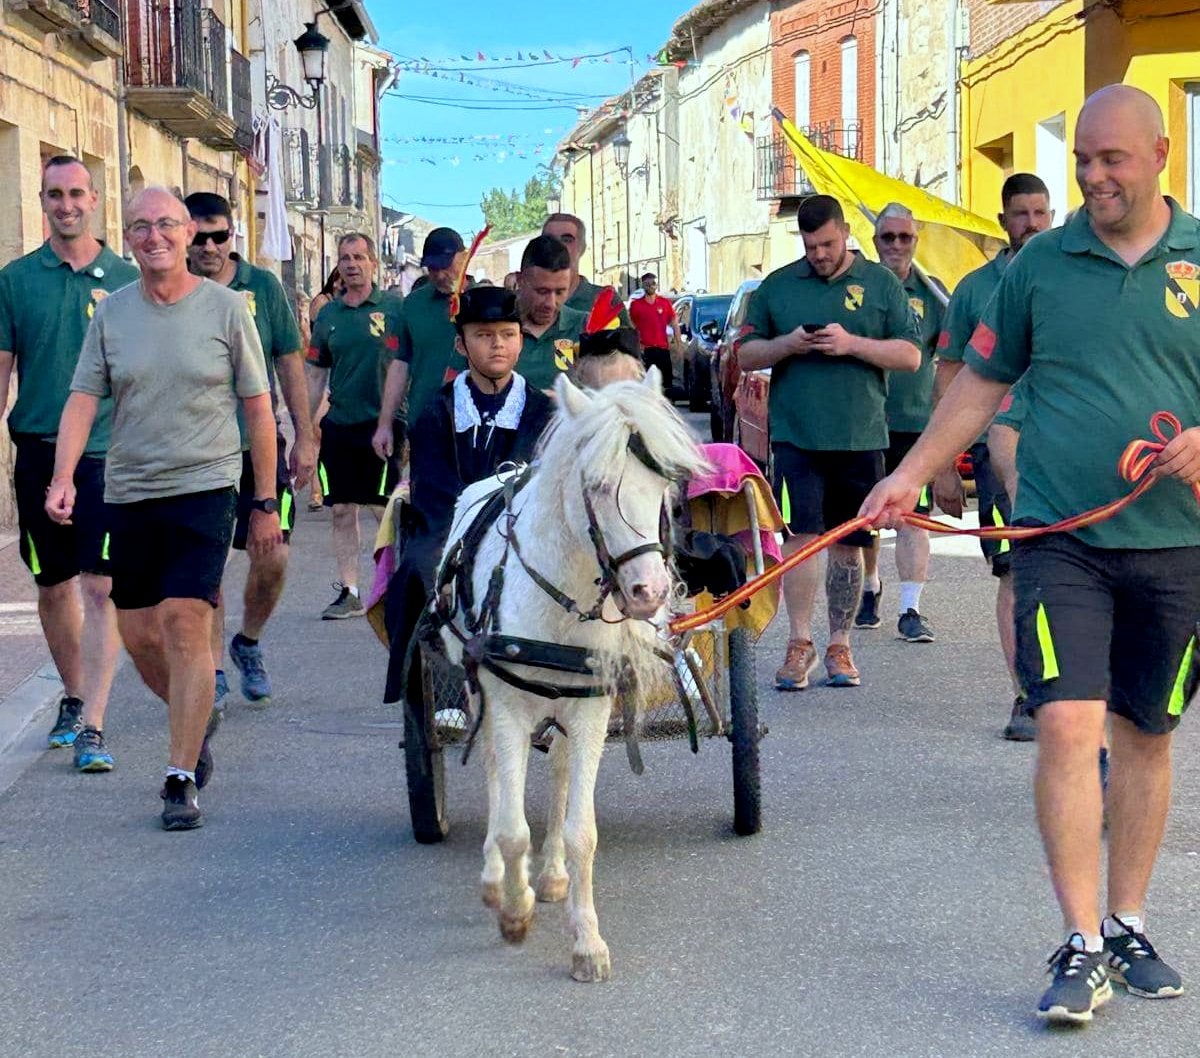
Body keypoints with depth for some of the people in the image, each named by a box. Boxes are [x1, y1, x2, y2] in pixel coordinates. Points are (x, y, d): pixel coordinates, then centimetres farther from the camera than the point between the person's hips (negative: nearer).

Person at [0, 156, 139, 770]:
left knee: (100, 589, -10)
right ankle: (73, 698, 32)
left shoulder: (126, 280, 2)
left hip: (108, 454, -2)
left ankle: (92, 726, -10)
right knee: (53, 588, 13)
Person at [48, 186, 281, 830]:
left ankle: (182, 779, -8)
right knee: (139, 635, 8)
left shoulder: (225, 308, -1)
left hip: (204, 487, -4)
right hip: (129, 491, 4)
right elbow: (82, 399, 1)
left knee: (185, 622, -14)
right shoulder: (112, 313, 6)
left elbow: (258, 409, 3)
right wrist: (63, 478, -16)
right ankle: (197, 719, 36)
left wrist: (266, 503, 3)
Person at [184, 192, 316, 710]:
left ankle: (248, 643, 23)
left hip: (259, 445, 1)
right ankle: (213, 669, 13)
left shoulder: (262, 287, 3)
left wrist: (305, 438, 4)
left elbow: (290, 364, 7)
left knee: (273, 558, -3)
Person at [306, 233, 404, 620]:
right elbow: (316, 375, 14)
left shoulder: (394, 308, -2)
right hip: (338, 424, 4)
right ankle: (349, 592, 14)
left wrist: (391, 422, -7)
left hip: (379, 423, -4)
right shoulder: (328, 315, 9)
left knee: (386, 509, -3)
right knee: (342, 511, 7)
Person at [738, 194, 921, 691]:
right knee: (800, 535, -8)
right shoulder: (777, 286, 10)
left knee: (848, 543, 6)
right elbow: (745, 355, 11)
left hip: (860, 437, 0)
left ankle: (839, 646, 15)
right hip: (795, 432, 0)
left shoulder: (881, 283, 8)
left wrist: (853, 344, -11)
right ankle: (800, 642, 1)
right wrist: (787, 344, -8)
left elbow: (911, 355, 3)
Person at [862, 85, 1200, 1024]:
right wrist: (910, 476, 3)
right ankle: (1083, 948, -8)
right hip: (1061, 539, -1)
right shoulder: (1041, 264, 4)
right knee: (1068, 726, -13)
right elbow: (983, 383, 10)